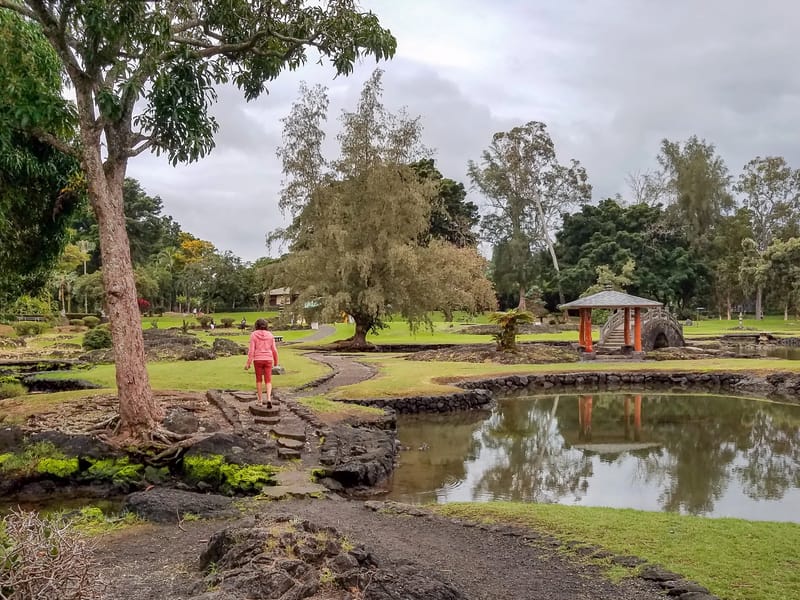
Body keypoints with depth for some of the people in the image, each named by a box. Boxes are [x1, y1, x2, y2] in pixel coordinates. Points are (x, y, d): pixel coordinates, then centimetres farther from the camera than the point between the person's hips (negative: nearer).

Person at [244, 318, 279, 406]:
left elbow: (251, 350, -9)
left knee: (258, 379, 15)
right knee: (268, 381, 3)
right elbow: (274, 350, 3)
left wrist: (248, 363, -8)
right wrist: (276, 361, 17)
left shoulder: (253, 335, -4)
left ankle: (260, 400, 16)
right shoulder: (270, 335, 2)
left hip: (258, 360, -1)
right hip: (268, 360, 1)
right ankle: (269, 399, -18)